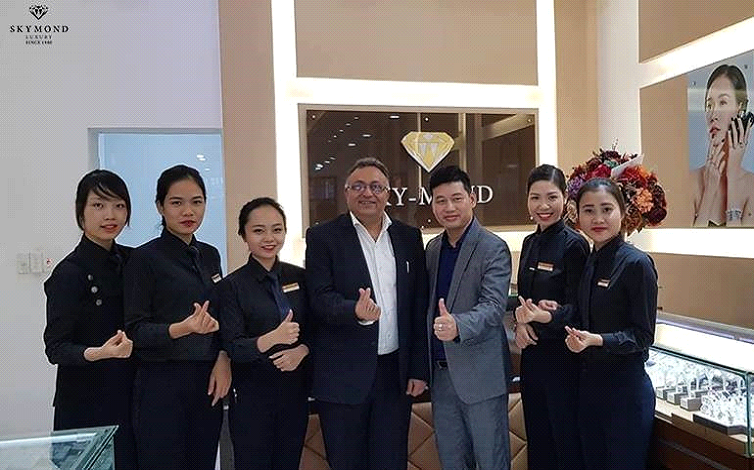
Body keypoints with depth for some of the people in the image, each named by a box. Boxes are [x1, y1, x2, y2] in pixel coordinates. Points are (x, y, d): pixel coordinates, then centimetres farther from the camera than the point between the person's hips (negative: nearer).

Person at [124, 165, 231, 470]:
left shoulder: (210, 255, 10)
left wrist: (224, 357, -3)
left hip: (207, 381, 5)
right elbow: (135, 330, -9)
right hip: (162, 383, -5)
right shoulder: (145, 258, -7)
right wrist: (181, 329, -26)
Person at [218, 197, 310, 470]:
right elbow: (233, 348, -14)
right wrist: (272, 338, -31)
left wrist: (302, 349, -13)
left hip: (295, 389, 3)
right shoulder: (232, 286, -9)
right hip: (252, 394, -3)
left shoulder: (299, 277, 2)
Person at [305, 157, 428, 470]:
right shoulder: (322, 237, -3)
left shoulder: (409, 238, 7)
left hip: (396, 372, 3)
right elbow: (320, 298, -11)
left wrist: (419, 369, 3)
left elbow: (418, 306, 6)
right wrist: (356, 311, -32)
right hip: (344, 374, -2)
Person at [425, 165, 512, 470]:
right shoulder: (432, 248, 8)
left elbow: (493, 306, -22)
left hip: (479, 373, -6)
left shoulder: (493, 249, -12)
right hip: (441, 373, 6)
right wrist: (426, 366, 6)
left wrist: (458, 326, -41)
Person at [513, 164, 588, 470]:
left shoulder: (573, 244, -14)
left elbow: (575, 309, -14)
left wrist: (543, 318, -29)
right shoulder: (530, 242, 7)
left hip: (561, 356, -7)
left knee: (566, 441, 9)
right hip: (532, 351, 7)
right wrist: (521, 322, -6)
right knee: (537, 437, 19)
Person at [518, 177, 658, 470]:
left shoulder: (636, 264, -14)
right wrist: (544, 317, -4)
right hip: (589, 382, 7)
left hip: (625, 388, -7)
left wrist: (597, 340, -27)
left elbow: (643, 335, -14)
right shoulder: (589, 262, 6)